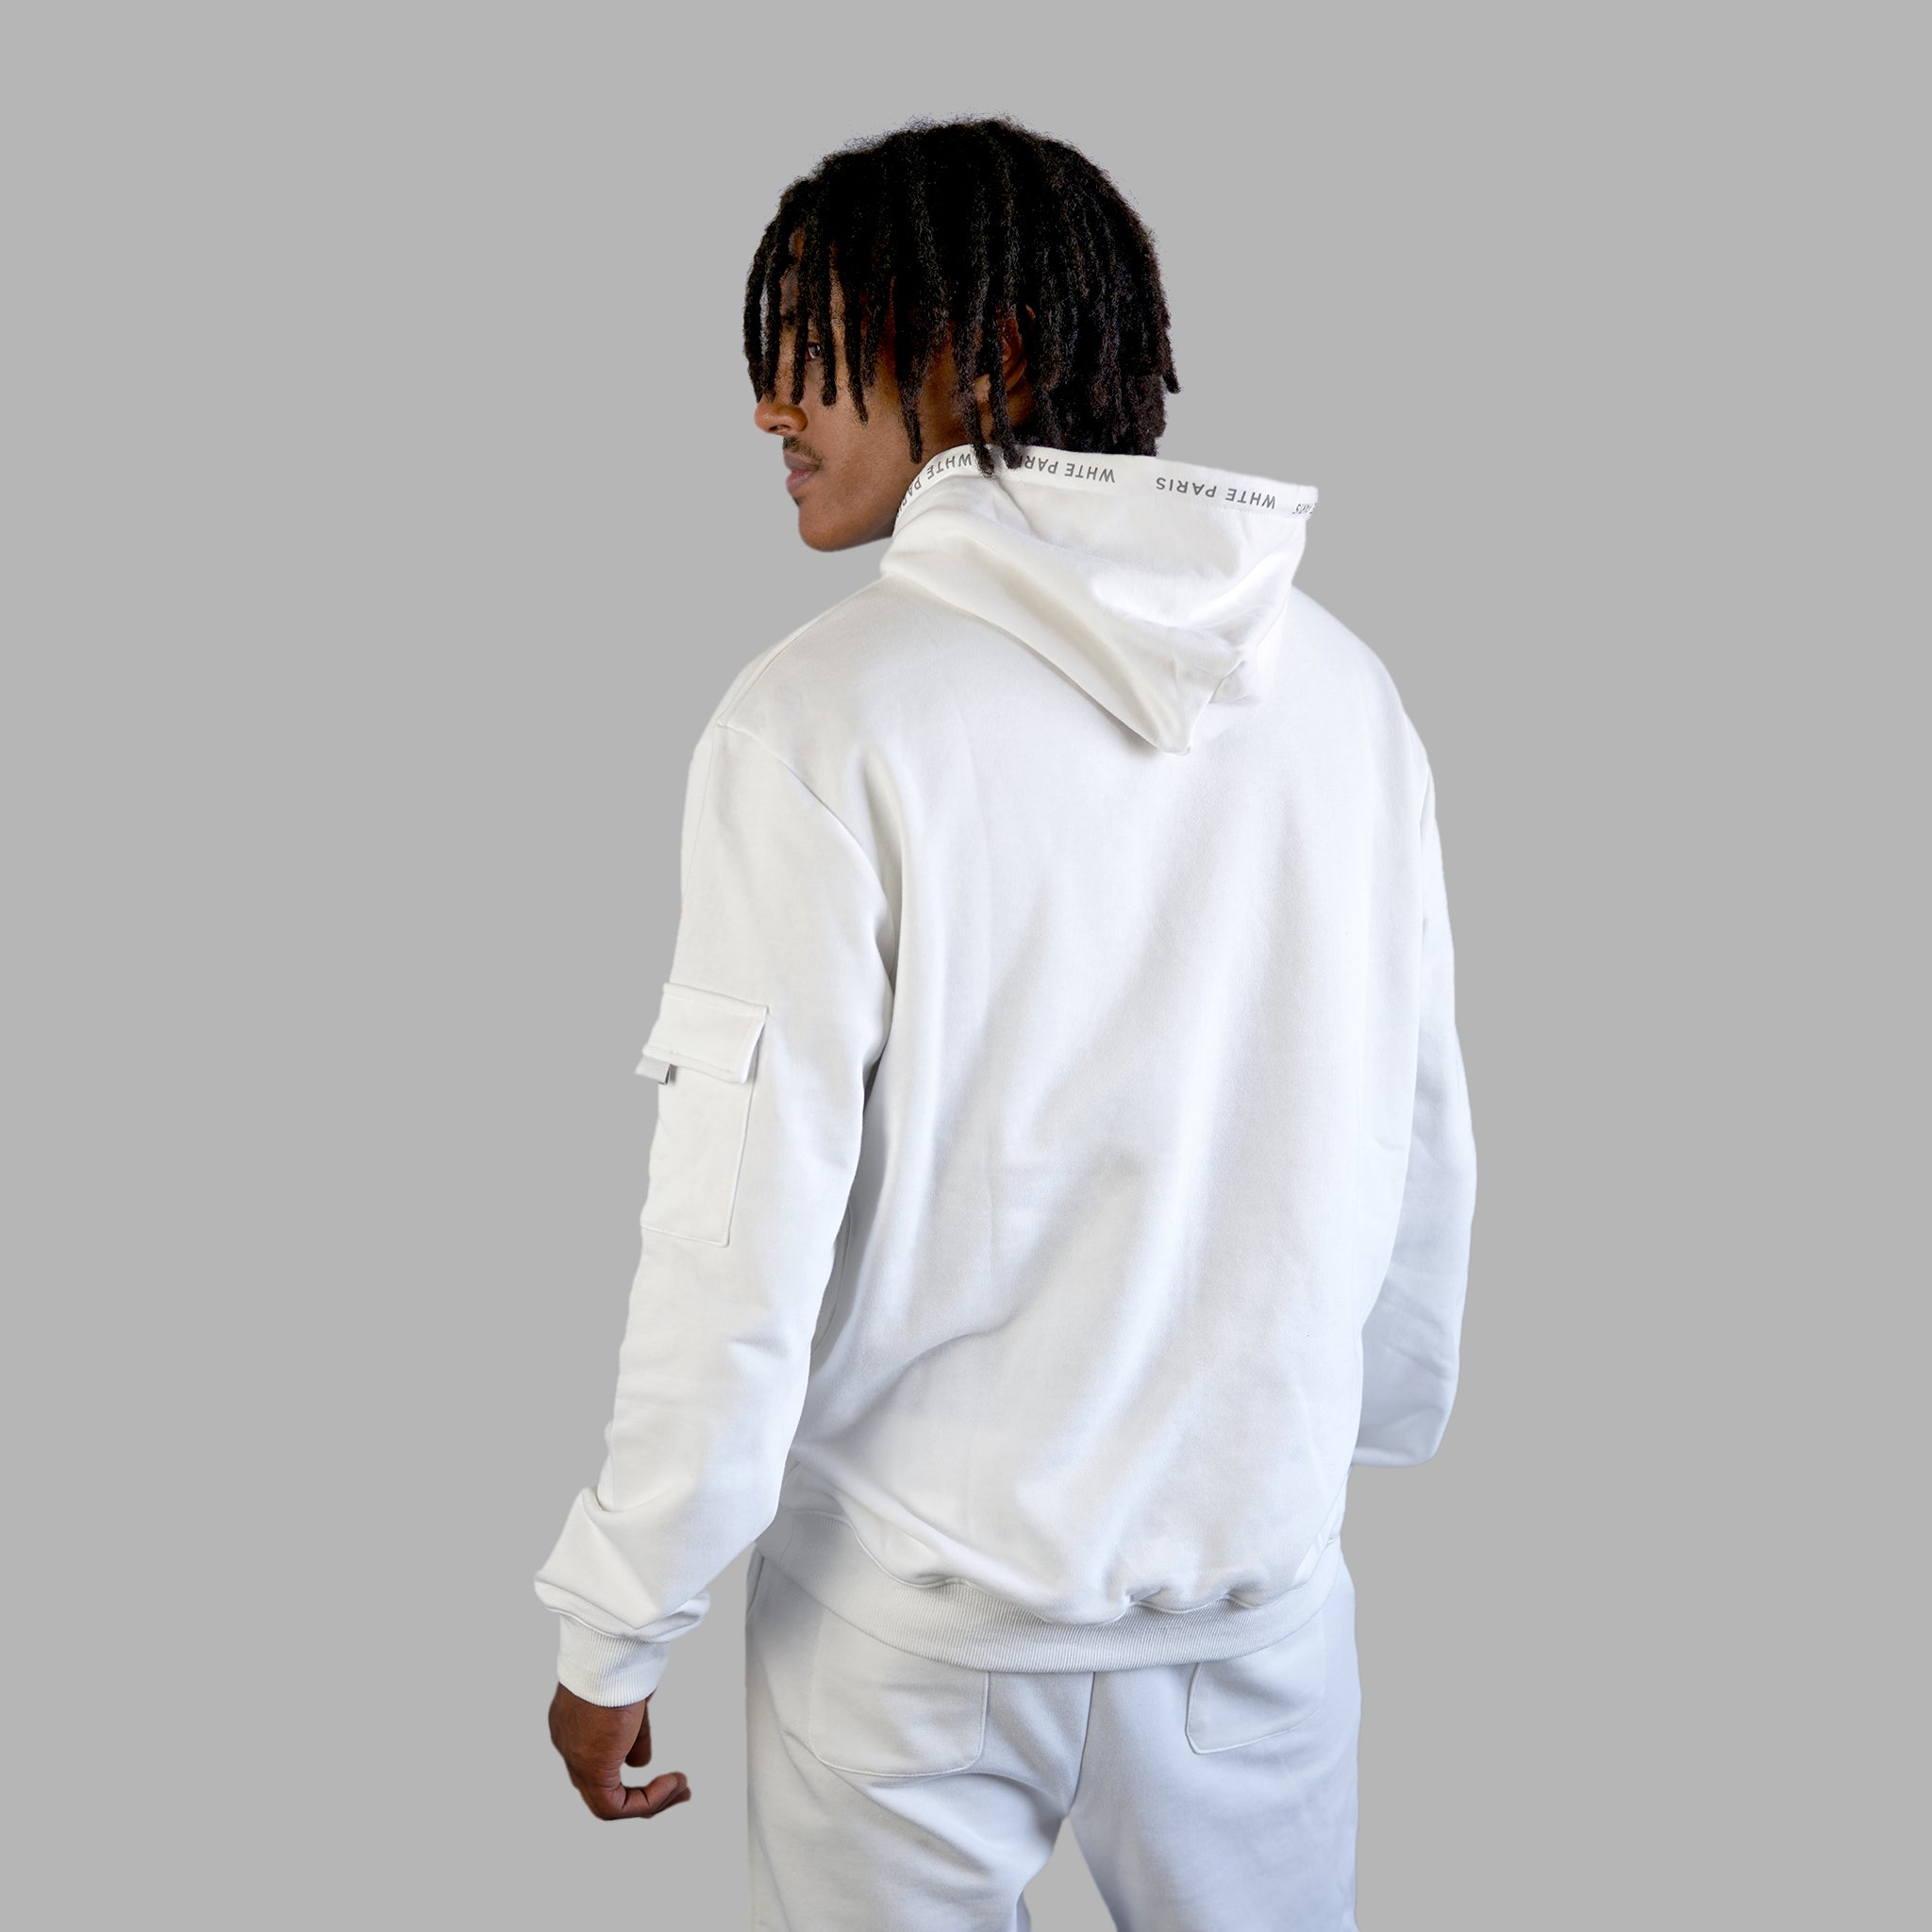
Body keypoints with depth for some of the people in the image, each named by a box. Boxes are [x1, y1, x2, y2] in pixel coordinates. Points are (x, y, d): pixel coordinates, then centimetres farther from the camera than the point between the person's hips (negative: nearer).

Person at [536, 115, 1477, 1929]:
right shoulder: (1342, 689, -3)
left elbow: (744, 1230, -17)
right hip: (1260, 1586, 4)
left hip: (911, 1630, -3)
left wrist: (614, 1626, -5)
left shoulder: (826, 716, -16)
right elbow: (1418, 1143, 5)